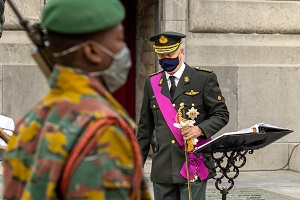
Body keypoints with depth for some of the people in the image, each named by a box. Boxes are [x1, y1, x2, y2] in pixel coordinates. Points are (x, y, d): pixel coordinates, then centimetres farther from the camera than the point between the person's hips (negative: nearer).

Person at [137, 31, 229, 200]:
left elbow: (221, 114, 1)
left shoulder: (204, 79, 2)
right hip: (162, 168, 4)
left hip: (193, 165, -4)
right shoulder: (152, 83, 13)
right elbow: (145, 127, 17)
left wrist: (200, 129, -17)